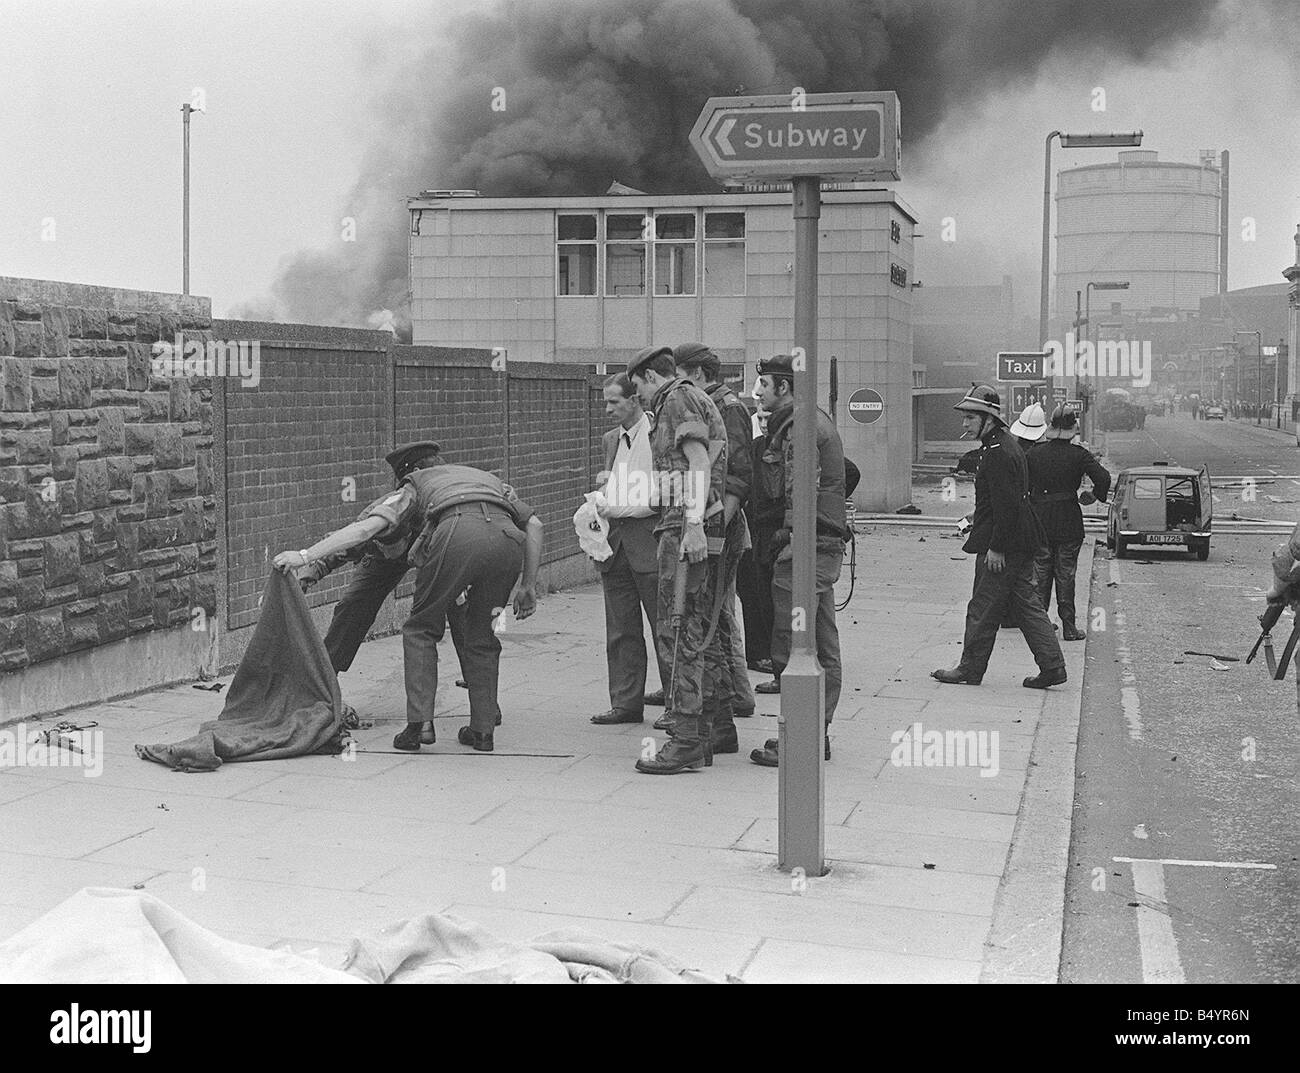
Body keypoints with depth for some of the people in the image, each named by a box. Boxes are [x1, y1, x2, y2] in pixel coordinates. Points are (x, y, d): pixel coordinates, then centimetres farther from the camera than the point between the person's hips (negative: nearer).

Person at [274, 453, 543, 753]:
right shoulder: (488, 478, 42)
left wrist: (304, 556, 15)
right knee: (482, 638, 21)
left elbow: (367, 526, 16)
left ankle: (419, 722, 5)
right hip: (508, 537, 3)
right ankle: (482, 730, 17)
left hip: (457, 533, -3)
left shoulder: (414, 486, 32)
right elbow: (534, 523, 27)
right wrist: (528, 586, 31)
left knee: (421, 629, 16)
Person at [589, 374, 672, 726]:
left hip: (649, 542, -7)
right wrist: (598, 510, 4)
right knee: (621, 631, 8)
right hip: (615, 544, 7)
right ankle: (626, 703, 15)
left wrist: (621, 509, -16)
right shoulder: (612, 439, 16)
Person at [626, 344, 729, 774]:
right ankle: (701, 735, 13)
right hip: (692, 528, 10)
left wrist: (694, 523, -25)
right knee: (701, 631, 9)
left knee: (679, 629, -10)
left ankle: (686, 739, -11)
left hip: (686, 527, -10)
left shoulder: (679, 399, -4)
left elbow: (699, 460, -16)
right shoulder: (697, 400, 25)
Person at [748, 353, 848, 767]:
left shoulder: (801, 427, -12)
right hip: (825, 547, 11)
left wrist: (786, 538, -18)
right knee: (823, 648, 12)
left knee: (791, 647, -7)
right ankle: (817, 733, 19)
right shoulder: (816, 421, 20)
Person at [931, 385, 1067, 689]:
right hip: (1019, 543, 10)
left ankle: (970, 669, 10)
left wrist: (995, 547, -21)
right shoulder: (1006, 444, 13)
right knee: (1025, 604, 11)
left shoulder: (1000, 453, -20)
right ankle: (1052, 666, 12)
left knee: (983, 608, 1)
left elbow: (1006, 505, -23)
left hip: (1003, 546, -10)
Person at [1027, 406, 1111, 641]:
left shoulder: (1035, 453, 0)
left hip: (1039, 522, 2)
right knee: (1065, 575, 6)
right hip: (1068, 522, -2)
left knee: (1040, 573, 13)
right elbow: (1103, 478, -19)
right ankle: (1068, 627, 9)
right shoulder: (1078, 454, -9)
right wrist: (1095, 496, -2)